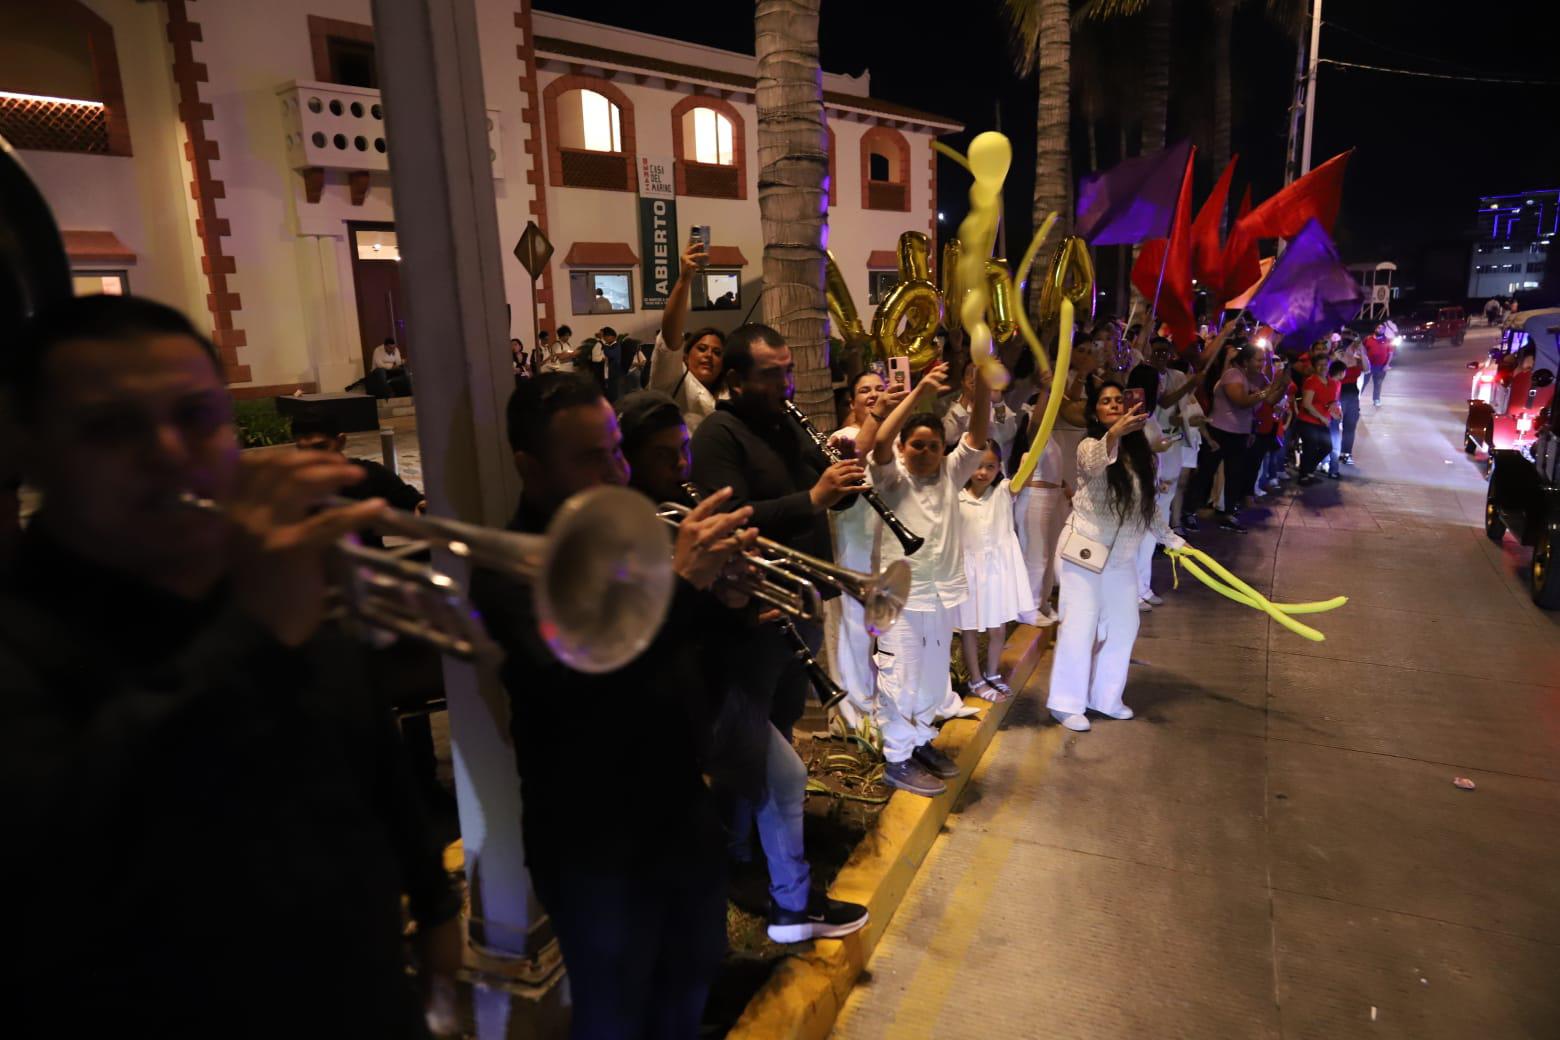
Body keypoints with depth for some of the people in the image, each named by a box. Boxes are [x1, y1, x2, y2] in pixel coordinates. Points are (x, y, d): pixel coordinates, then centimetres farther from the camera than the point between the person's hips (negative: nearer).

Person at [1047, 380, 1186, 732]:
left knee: (1123, 626, 13)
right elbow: (1094, 465, -40)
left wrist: (1170, 538, 19)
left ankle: (1105, 697, 28)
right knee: (1080, 624, -4)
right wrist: (1115, 433, -58)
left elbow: (1147, 506, 16)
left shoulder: (1138, 452, 5)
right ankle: (1066, 702, 7)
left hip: (1122, 554, 7)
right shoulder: (1090, 445, -14)